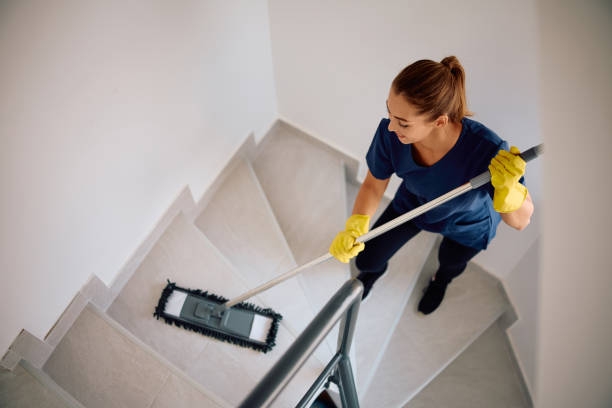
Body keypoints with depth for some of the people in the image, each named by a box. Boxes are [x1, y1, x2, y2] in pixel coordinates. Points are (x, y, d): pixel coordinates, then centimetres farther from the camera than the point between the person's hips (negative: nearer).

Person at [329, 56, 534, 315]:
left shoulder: (487, 152, -46)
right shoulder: (390, 133, -37)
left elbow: (520, 221, -33)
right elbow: (373, 185, -18)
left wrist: (507, 189, -55)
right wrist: (355, 227, -36)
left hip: (466, 223, -1)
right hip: (412, 202, 2)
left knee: (450, 262, 30)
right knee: (366, 261, 11)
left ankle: (441, 279, 71)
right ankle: (374, 270, 53)